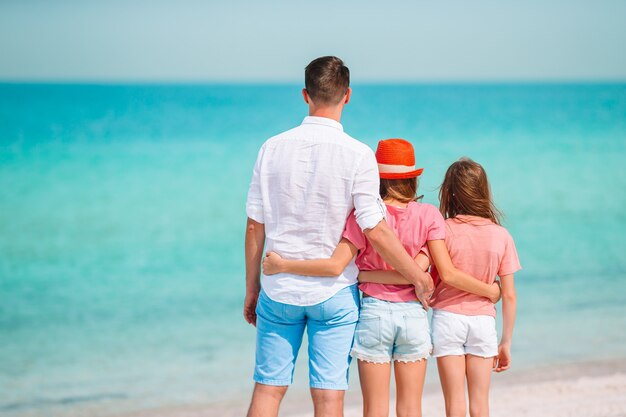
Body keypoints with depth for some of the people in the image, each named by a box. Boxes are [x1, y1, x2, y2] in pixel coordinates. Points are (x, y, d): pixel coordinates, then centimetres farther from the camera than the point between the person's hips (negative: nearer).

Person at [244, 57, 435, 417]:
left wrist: (252, 289, 12)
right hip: (334, 292, -2)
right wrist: (419, 277, 1)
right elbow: (375, 231, -12)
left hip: (279, 289, 2)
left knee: (268, 388, 8)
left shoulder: (273, 148, -2)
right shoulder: (358, 155, -10)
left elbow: (255, 227, 1)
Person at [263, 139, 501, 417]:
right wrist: (488, 291, 7)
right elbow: (448, 273, -7)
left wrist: (282, 266, -7)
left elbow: (335, 266, -15)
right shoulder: (428, 215, -3)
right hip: (413, 314, 1)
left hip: (374, 312, -1)